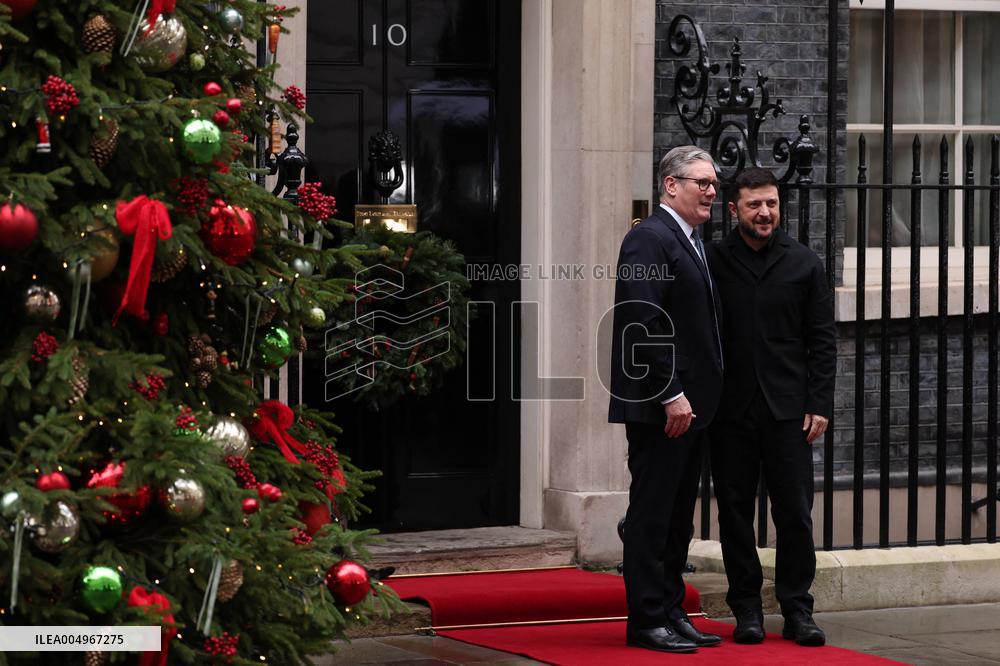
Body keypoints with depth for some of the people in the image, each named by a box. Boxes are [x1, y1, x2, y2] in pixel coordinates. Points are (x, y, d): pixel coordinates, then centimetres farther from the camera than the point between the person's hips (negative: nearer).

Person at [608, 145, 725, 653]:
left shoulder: (691, 243, 18)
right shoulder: (649, 239, -12)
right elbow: (644, 324, -19)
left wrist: (699, 395, 13)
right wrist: (671, 395, -21)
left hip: (688, 402, 10)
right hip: (659, 405, -10)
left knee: (678, 518, 13)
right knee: (651, 514, -4)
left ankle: (671, 613, 18)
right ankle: (647, 620, -1)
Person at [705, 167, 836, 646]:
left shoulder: (804, 263, 6)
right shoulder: (712, 262, 4)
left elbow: (822, 340, 6)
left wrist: (819, 404, -2)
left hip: (787, 408, 0)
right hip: (731, 409, 0)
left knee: (795, 512, -1)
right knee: (735, 511, 4)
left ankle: (796, 609, 7)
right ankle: (747, 610, 11)